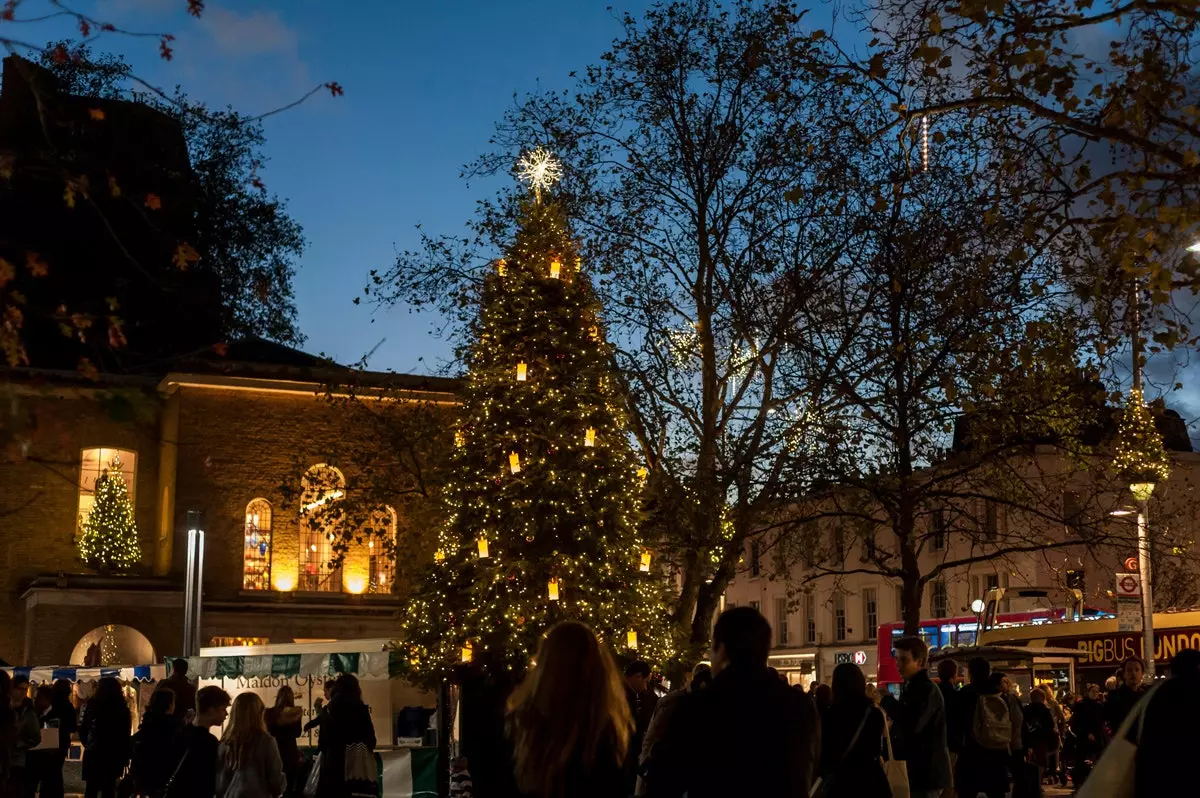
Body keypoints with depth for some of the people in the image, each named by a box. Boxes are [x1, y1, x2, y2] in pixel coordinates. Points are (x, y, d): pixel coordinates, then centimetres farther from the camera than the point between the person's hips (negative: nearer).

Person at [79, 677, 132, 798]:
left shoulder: (92, 705, -7)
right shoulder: (123, 709, -2)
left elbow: (82, 728, -9)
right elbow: (126, 734, -1)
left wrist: (87, 744, 8)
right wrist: (126, 756, 6)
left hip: (94, 754, -1)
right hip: (114, 755, 1)